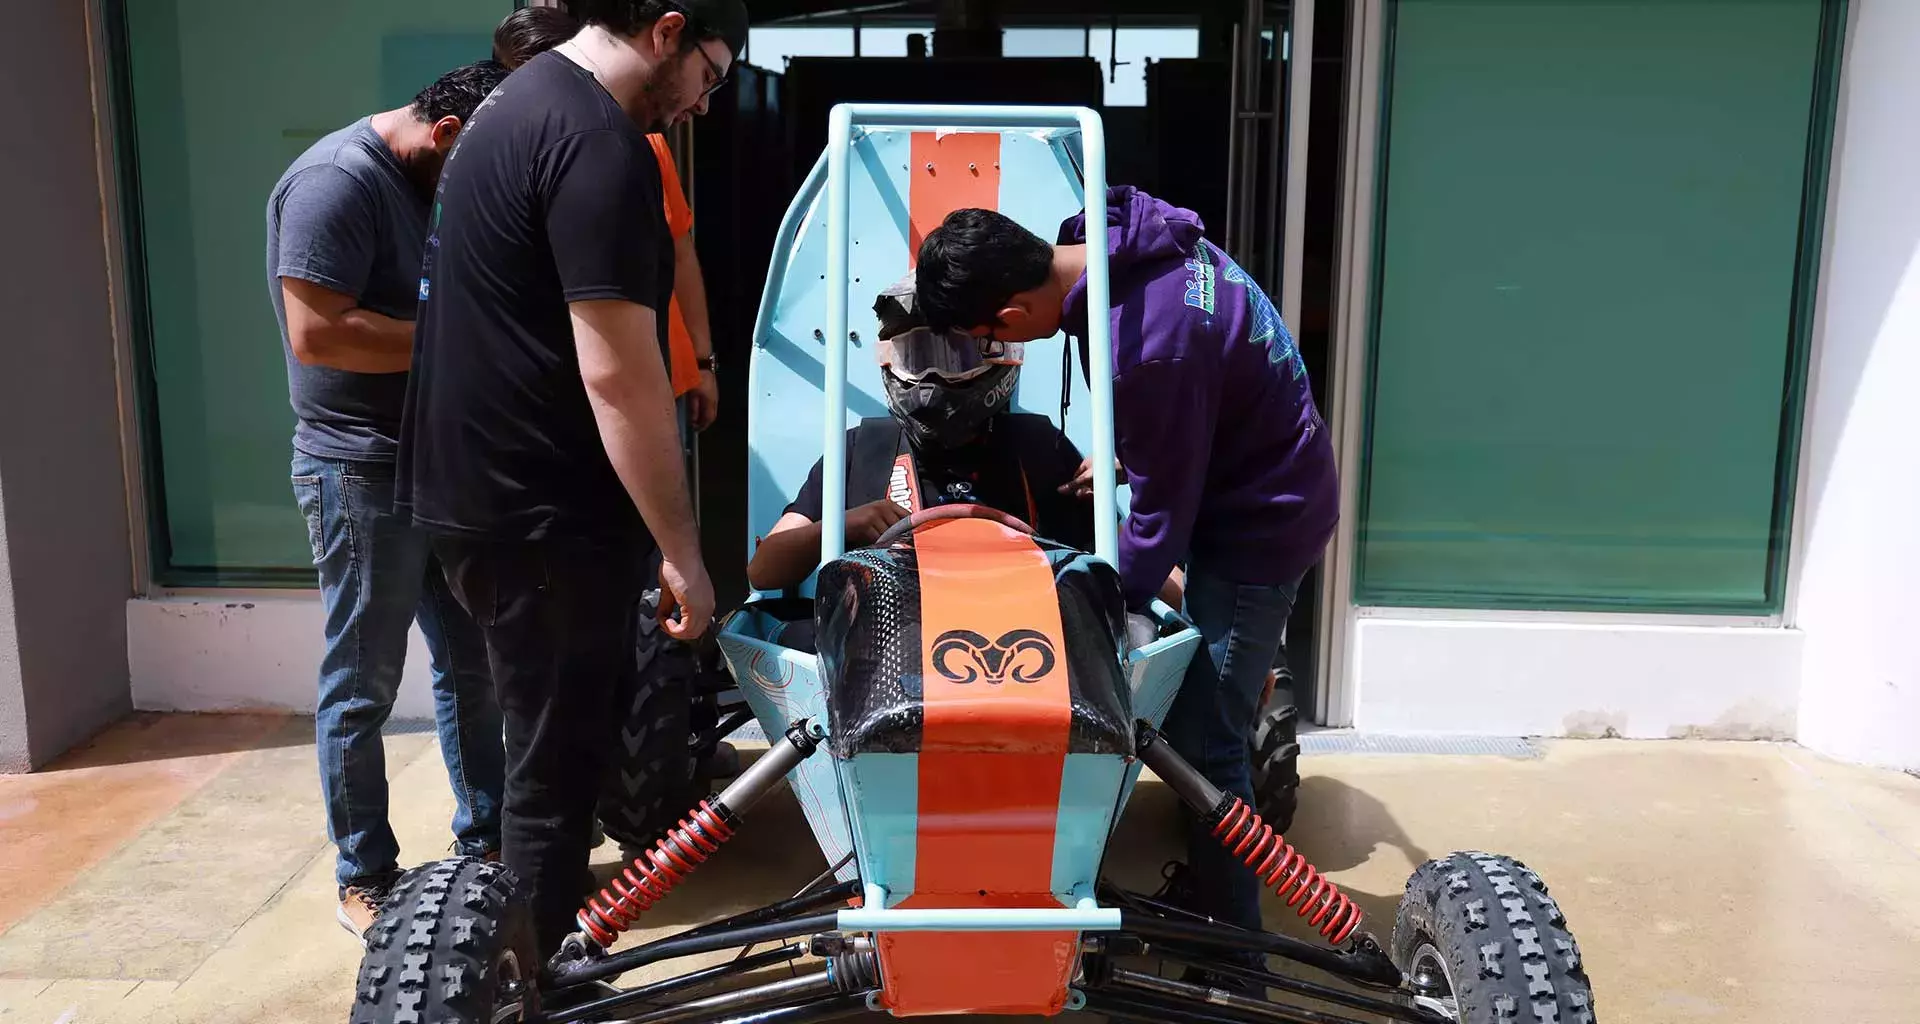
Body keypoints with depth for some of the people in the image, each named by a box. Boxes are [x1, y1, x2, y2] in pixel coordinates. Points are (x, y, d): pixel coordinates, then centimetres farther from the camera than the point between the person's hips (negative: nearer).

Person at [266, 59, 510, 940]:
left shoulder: (418, 183, 12)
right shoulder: (335, 180, -17)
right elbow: (317, 333, -26)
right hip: (363, 473, -9)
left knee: (470, 666, 14)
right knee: (362, 688, 3)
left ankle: (484, 843, 27)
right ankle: (364, 880, 16)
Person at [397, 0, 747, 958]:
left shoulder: (523, 99, 14)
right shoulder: (600, 143, -19)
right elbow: (615, 373, -24)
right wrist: (680, 549, -19)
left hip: (481, 486, 10)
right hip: (540, 513, -10)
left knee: (553, 744, 22)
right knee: (555, 766, 3)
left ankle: (539, 958, 37)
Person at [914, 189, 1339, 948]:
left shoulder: (1149, 350, -34)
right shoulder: (1122, 232, -7)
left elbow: (1161, 517, -22)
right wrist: (1126, 453, 8)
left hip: (1258, 522, -10)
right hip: (1262, 485, 10)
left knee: (1203, 742, -5)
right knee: (1211, 721, 20)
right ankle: (1210, 885, 36)